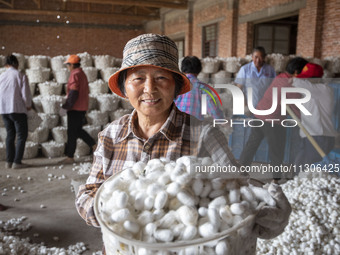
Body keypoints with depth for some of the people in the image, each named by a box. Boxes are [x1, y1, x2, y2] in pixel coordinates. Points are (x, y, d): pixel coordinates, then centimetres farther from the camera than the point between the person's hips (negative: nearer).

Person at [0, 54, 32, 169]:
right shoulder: (20, 76, -9)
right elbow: (26, 94, -12)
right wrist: (28, 105, 5)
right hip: (18, 109, -6)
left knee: (10, 135, 15)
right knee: (22, 135, 2)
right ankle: (17, 162, -2)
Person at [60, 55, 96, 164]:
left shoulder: (75, 74, -14)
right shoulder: (82, 73, 15)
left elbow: (73, 93, -21)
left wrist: (65, 106, -17)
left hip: (75, 109, -10)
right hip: (82, 107, 10)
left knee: (72, 132, -3)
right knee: (78, 130, 19)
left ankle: (70, 157, 4)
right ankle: (95, 146, 16)